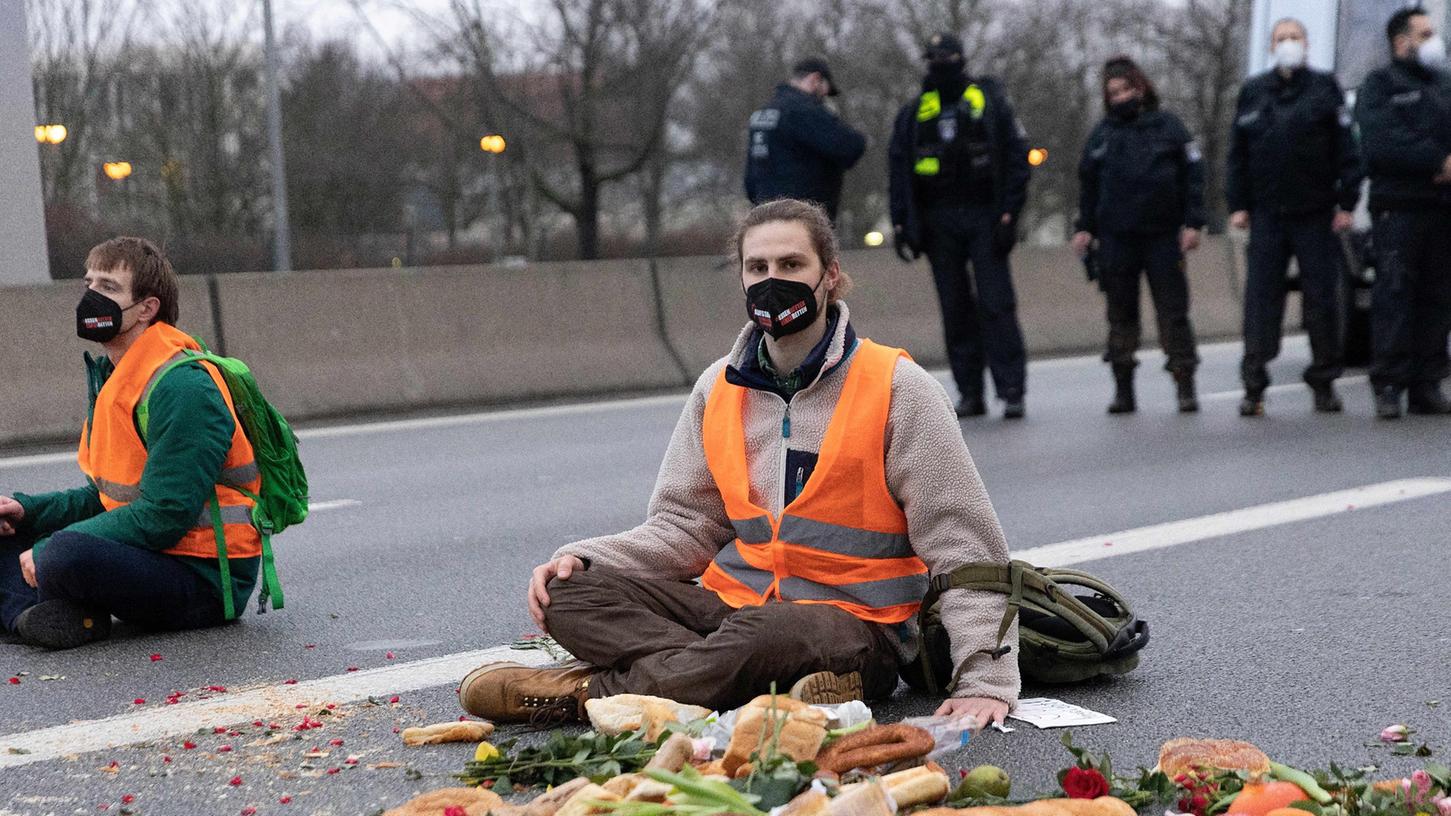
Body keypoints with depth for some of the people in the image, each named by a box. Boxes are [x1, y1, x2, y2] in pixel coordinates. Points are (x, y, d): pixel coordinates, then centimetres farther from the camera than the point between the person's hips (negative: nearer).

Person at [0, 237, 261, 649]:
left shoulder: (183, 388, -18)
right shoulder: (110, 376, 13)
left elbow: (163, 517, -23)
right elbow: (103, 497, 20)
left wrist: (48, 551, -19)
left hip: (206, 582, -10)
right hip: (155, 560, 10)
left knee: (65, 555, -35)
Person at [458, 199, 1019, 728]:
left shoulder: (897, 387, -5)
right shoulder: (719, 389, 10)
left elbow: (965, 547, -7)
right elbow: (685, 527, 12)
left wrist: (987, 678, -17)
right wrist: (584, 558, -6)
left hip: (854, 622, -5)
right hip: (735, 602, 5)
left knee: (764, 635, -40)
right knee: (569, 592, -16)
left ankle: (585, 691, -19)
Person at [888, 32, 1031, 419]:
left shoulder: (990, 103, 3)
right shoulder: (913, 114, 10)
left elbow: (1016, 158, -1)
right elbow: (898, 170, 10)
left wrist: (1008, 216, -9)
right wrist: (902, 224, 1)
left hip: (984, 218, -3)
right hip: (939, 223, 3)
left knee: (997, 306, -8)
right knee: (955, 310, 4)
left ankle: (1011, 391, -7)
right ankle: (970, 393, 9)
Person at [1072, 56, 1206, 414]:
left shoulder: (1168, 126, 2)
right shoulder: (1102, 134, 10)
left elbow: (1193, 174, 1)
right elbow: (1087, 184, 16)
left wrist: (1193, 222, -6)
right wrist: (1085, 227, 10)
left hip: (1163, 236, -2)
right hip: (1116, 239, 3)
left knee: (1173, 310, -1)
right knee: (1120, 314, 5)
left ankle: (1185, 385, 4)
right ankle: (1123, 388, 12)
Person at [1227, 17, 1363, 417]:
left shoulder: (1325, 88, 4)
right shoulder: (1252, 92, 10)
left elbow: (1346, 150, 1)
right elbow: (1238, 155, 11)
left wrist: (1347, 203, -5)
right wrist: (1237, 205, 4)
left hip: (1316, 214, -1)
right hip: (1266, 215, 1)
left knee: (1323, 296, 2)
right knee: (1261, 297, -3)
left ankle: (1324, 382, 13)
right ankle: (1254, 386, -1)